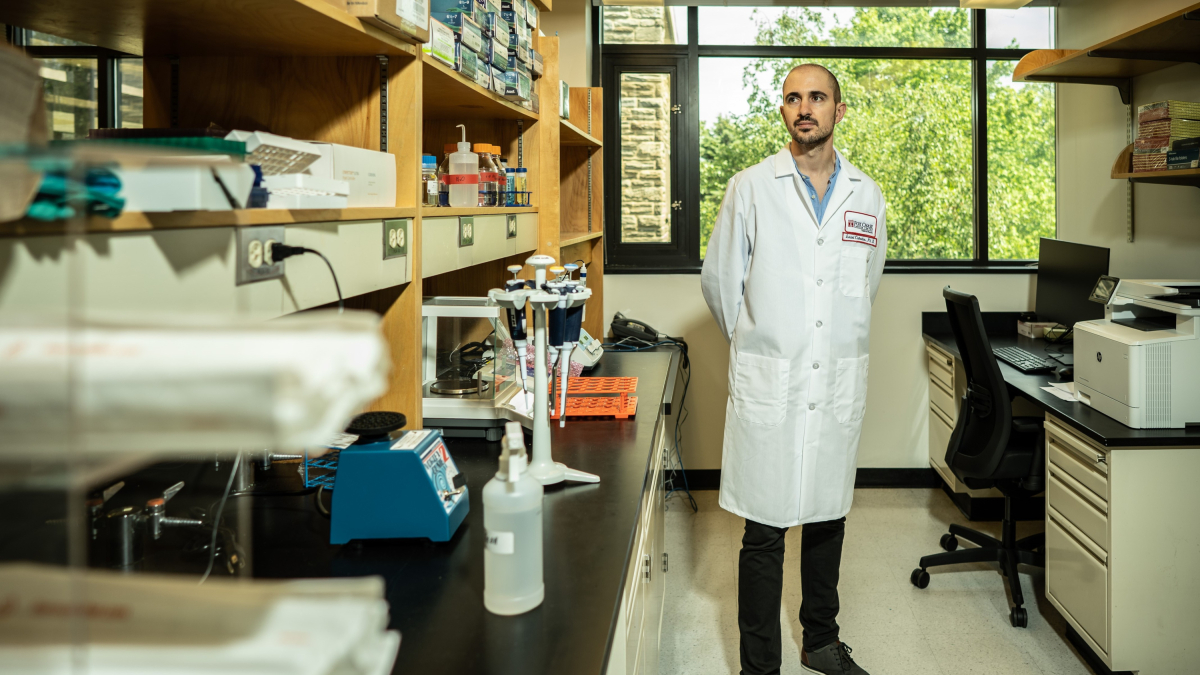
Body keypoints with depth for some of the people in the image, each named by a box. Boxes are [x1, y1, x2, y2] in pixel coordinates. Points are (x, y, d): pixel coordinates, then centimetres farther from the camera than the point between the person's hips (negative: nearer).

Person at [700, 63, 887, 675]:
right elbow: (718, 280, 6)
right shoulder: (750, 188, -1)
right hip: (768, 387, -3)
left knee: (828, 521, 15)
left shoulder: (867, 196, 9)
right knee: (764, 532, 1)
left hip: (840, 385, 4)